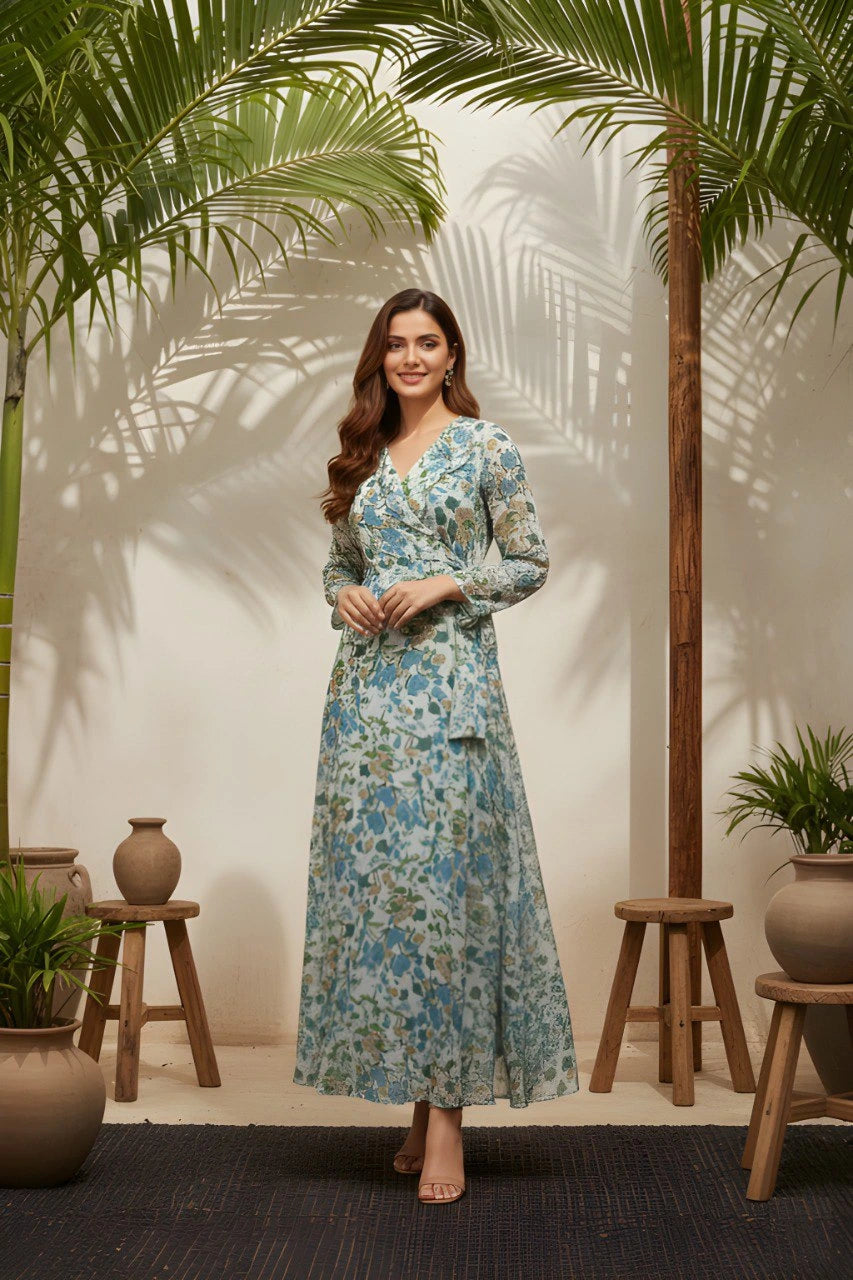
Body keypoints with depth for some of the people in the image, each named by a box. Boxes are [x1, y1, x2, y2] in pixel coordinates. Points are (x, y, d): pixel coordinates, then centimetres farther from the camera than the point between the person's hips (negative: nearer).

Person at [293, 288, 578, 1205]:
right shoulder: (363, 456, 15)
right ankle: (414, 1096, 13)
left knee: (446, 875, -8)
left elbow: (531, 564, 1)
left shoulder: (485, 445, 2)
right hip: (366, 680, 5)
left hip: (448, 680, -5)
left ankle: (449, 1112, -4)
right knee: (372, 873, 3)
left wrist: (447, 586, -11)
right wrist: (344, 595, 0)